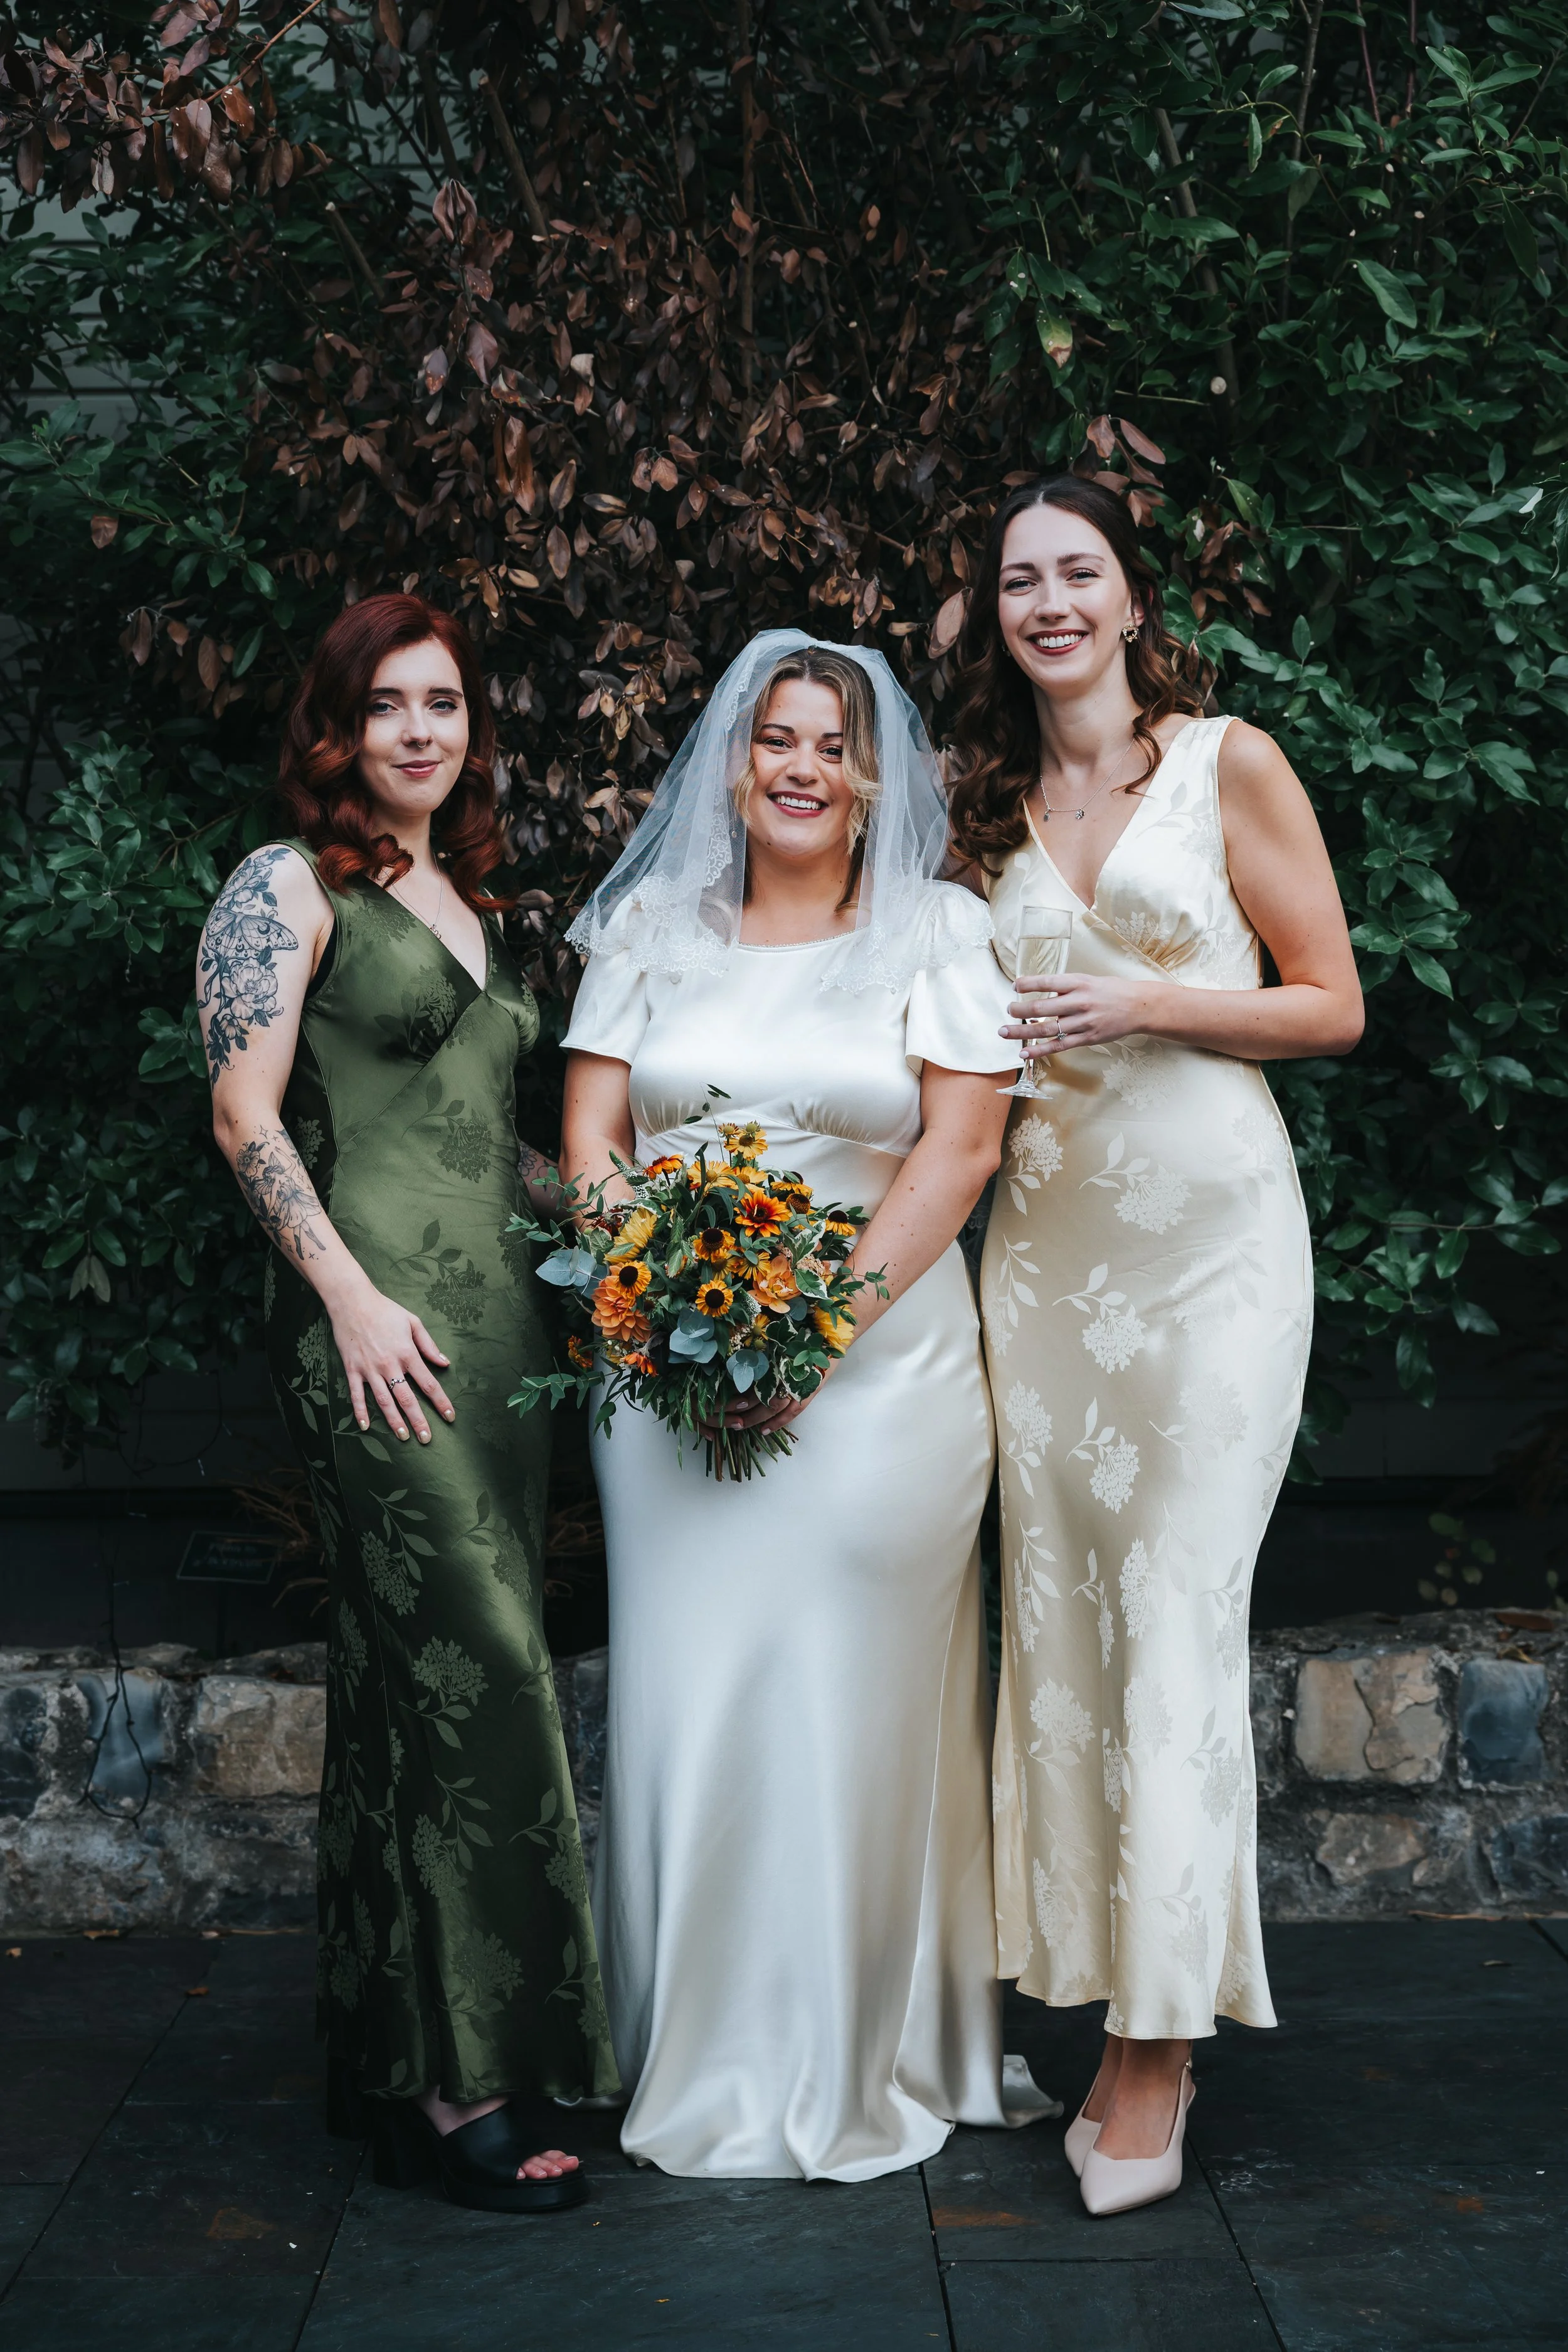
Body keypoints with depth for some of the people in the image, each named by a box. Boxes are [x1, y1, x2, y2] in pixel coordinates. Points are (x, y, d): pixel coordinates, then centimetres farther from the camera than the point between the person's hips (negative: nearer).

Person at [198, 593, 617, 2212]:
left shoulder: (471, 899, 22)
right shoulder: (292, 886, 0)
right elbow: (247, 1115, -7)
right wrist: (350, 1297, -14)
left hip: (501, 1306, 7)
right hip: (380, 1321, -7)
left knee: (416, 1675, 9)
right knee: (471, 1662, -13)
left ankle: (398, 2050, 17)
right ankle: (454, 2084, -7)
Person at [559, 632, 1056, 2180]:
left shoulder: (936, 932, 4)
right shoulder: (652, 928, 11)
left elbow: (961, 1143, -4)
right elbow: (589, 1137, 6)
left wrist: (822, 1325, -14)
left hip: (880, 1364, -2)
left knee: (852, 1702, 0)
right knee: (684, 1691, 2)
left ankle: (855, 2068, 15)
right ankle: (698, 2063, 16)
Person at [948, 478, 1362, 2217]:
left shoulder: (1230, 765, 1)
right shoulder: (987, 802, 14)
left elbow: (1333, 1005, 0)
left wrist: (1156, 1004, -12)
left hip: (1211, 1231, -4)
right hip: (1044, 1237, 4)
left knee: (1178, 1617, -6)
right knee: (1059, 1615, 2)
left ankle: (1160, 2038, 2)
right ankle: (1120, 2014, 13)